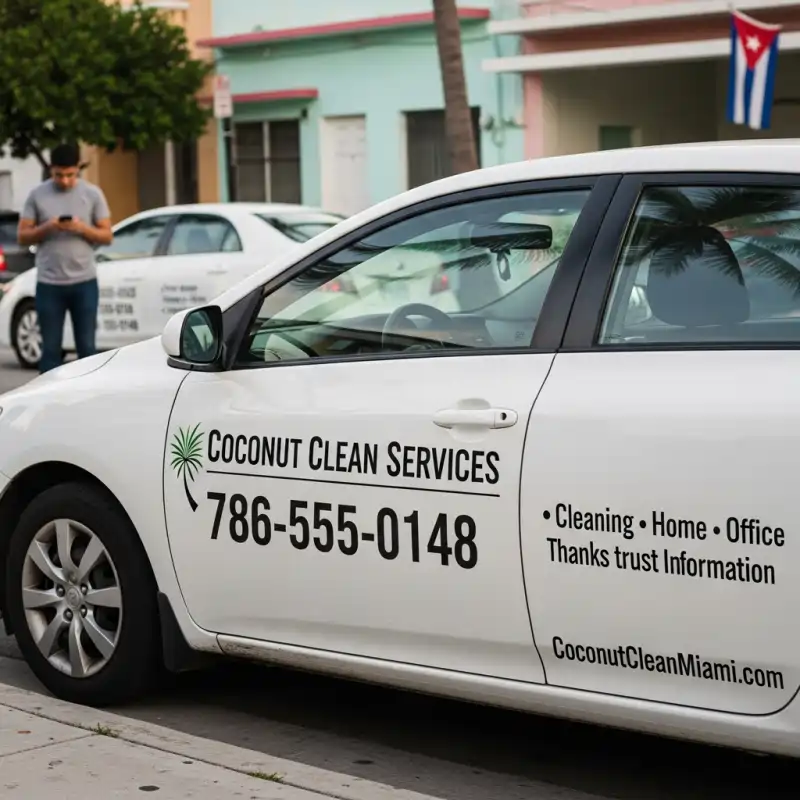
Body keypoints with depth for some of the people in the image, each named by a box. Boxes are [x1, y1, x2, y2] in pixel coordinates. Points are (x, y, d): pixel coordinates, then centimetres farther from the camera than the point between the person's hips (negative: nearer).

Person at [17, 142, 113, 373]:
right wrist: (47, 227, -15)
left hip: (84, 282, 0)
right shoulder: (37, 195, 2)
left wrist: (82, 228, -16)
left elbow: (107, 236, 2)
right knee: (50, 348, 4)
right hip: (48, 284, 0)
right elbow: (22, 236, 3)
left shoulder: (93, 194, 2)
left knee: (86, 347, 4)